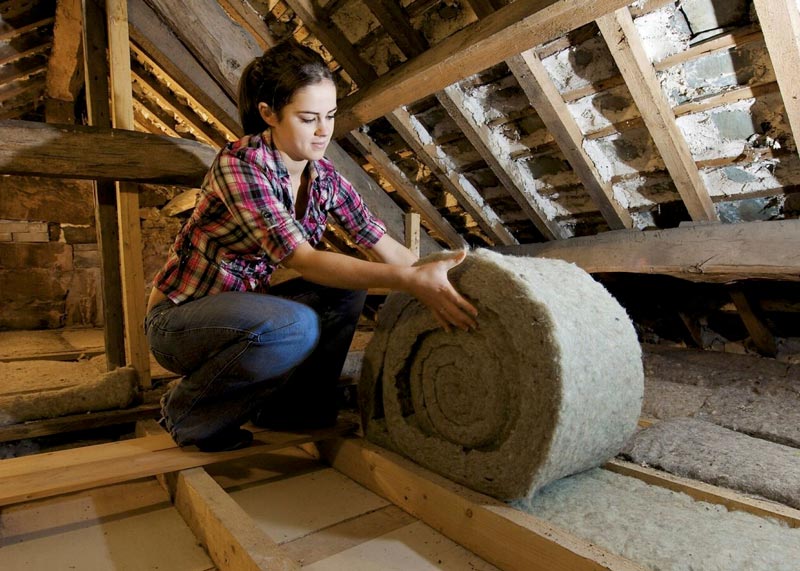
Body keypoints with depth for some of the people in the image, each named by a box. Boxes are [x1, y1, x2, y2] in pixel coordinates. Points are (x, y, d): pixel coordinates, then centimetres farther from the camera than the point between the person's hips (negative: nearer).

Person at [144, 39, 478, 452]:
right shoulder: (239, 164, -24)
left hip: (240, 306, 6)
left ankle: (296, 407, 5)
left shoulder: (324, 178, -4)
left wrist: (435, 282, -13)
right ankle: (188, 413, -6)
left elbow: (385, 246, -4)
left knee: (348, 287, -10)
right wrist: (410, 281, -40)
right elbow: (301, 259, -34)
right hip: (178, 318, -6)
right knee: (295, 328, -33)